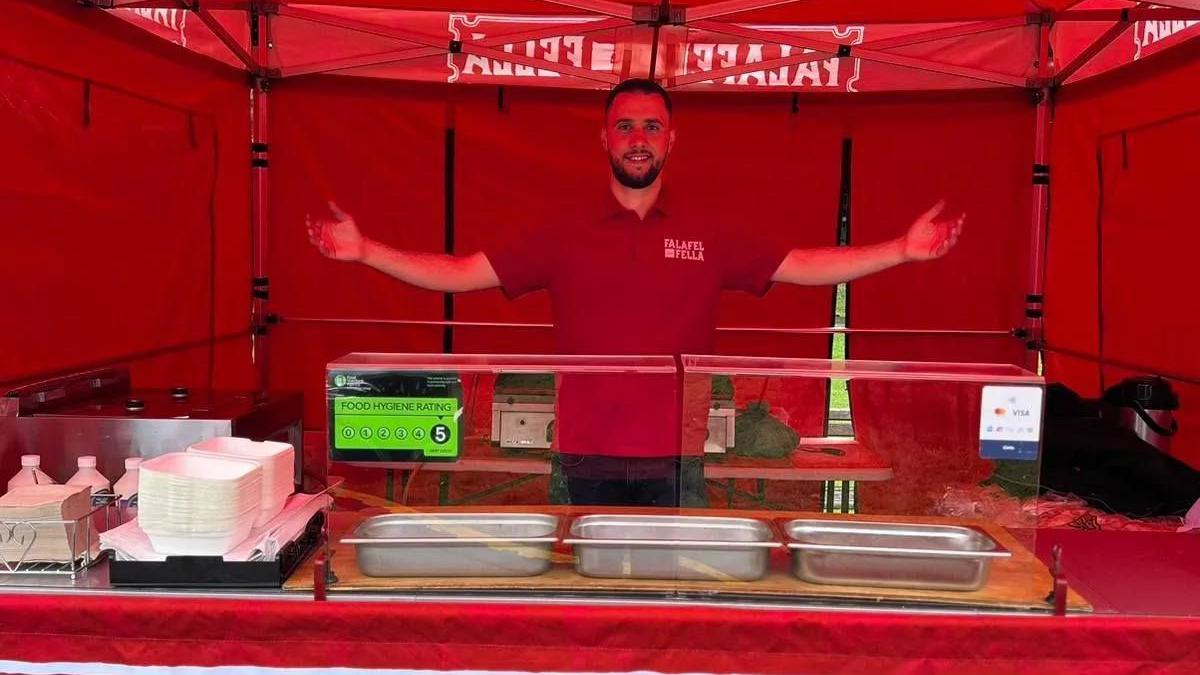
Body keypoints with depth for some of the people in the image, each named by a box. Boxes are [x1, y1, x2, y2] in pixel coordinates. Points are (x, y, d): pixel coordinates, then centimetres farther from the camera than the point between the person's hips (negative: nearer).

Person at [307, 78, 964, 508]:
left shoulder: (709, 234, 4)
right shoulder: (565, 234, 2)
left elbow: (804, 266, 4)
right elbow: (461, 273, 1)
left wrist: (902, 249, -5)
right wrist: (364, 250, -8)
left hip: (676, 457, 0)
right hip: (587, 456, 0)